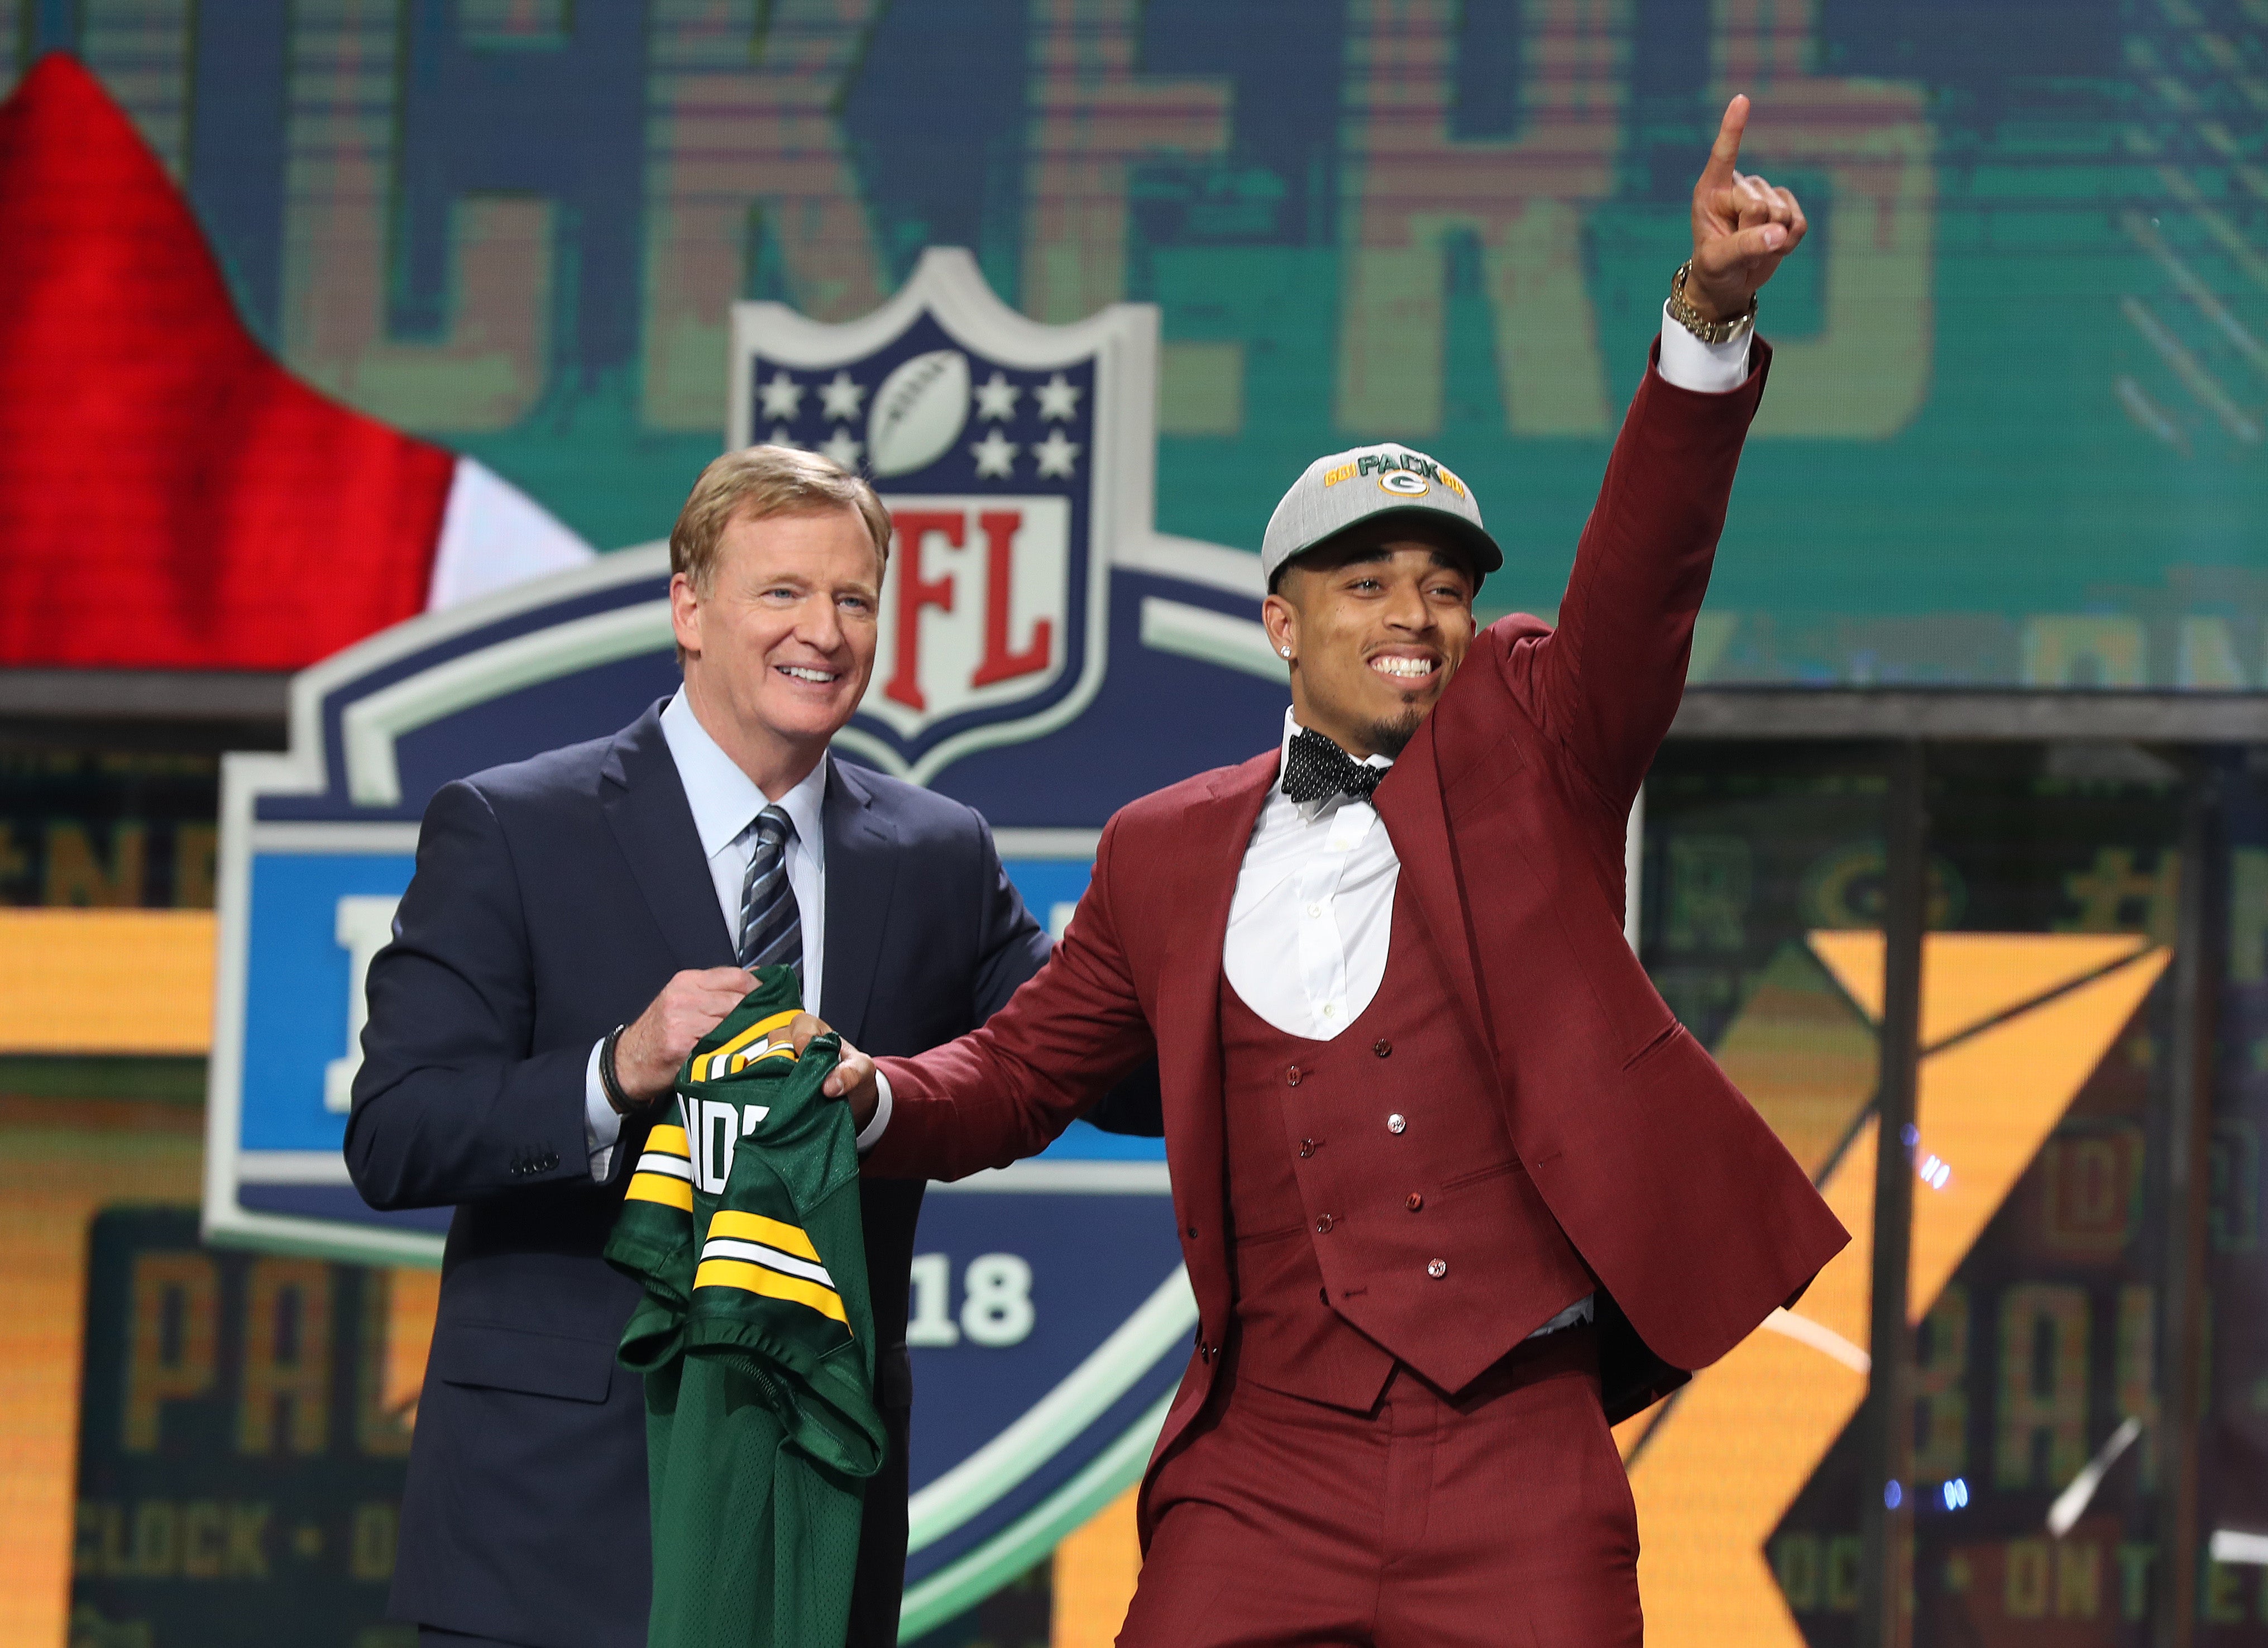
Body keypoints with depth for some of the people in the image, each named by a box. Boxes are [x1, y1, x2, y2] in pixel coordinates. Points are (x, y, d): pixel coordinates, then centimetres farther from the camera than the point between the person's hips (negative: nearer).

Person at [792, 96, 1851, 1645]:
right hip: (1270, 1471, 2)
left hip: (1519, 1462, -1)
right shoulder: (1169, 854, 14)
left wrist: (1710, 317, -24)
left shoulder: (1528, 743, 9)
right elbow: (1024, 1072, 22)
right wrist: (879, 1096, 0)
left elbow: (1643, 572, -7)